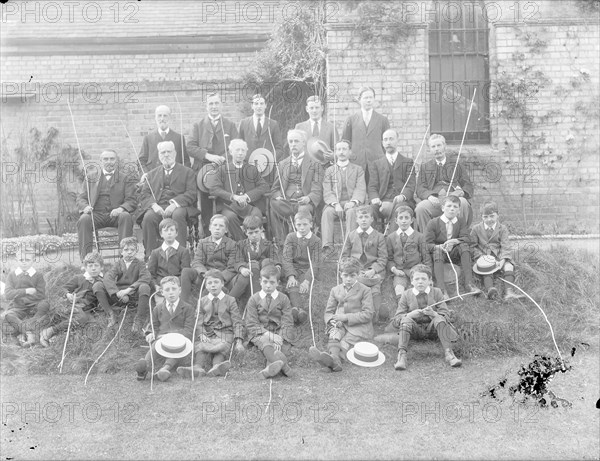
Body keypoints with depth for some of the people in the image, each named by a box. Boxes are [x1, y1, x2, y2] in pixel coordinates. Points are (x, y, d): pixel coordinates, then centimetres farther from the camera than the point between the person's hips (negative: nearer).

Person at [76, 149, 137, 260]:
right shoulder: (91, 178, 23)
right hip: (96, 214, 2)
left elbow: (132, 200, 3)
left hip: (116, 214, -1)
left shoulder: (127, 177, 15)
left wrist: (121, 208, -20)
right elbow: (81, 198, 16)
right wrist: (85, 207, -10)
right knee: (83, 219, -30)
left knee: (126, 216, -34)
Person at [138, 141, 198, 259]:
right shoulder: (152, 174, 26)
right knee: (148, 217, -31)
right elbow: (144, 194, 13)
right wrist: (154, 205, -10)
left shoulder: (187, 172, 16)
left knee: (178, 215, -37)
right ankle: (150, 256, -25)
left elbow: (191, 194, 2)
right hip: (158, 207, 2)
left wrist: (175, 204, -16)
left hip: (178, 206, -2)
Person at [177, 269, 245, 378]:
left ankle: (216, 366, -59)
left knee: (221, 347, -32)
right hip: (207, 333, 2)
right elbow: (199, 321, 9)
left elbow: (237, 322, 4)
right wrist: (201, 334, -13)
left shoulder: (230, 300, 9)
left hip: (225, 333, -2)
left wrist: (238, 341, -10)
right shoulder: (202, 301, 17)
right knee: (201, 346, -29)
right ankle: (198, 367, -53)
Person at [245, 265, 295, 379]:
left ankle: (271, 368, -54)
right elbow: (251, 324, -1)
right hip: (260, 333, -2)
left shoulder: (283, 299, 7)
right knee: (265, 344, -35)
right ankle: (284, 365, -60)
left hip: (279, 333, 2)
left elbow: (287, 323, -1)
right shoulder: (254, 299, 6)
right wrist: (269, 335, -16)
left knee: (284, 346, -30)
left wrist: (280, 338, -21)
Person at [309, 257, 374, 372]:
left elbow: (368, 314, -6)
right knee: (334, 333, -31)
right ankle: (335, 361, -59)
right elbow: (328, 311, 17)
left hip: (358, 326, -3)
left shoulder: (365, 290, 3)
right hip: (339, 325, 4)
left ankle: (333, 358, -62)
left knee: (345, 342, -32)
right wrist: (332, 320, -9)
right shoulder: (335, 290, 17)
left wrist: (346, 317, -15)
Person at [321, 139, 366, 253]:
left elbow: (360, 189, 3)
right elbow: (327, 192, 5)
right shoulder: (329, 170, 19)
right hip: (334, 203, 1)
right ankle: (327, 246, -39)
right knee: (327, 212, -32)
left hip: (351, 203, -1)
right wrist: (335, 204, -16)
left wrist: (353, 202, -19)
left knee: (351, 212, -35)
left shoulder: (358, 169, 17)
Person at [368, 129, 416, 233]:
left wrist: (402, 196, -18)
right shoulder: (375, 164, 23)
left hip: (403, 201, -1)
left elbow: (411, 186, 5)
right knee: (373, 207, -35)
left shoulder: (407, 163, 18)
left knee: (398, 208, -38)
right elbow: (372, 187, 12)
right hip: (383, 201, 1)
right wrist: (375, 199, -12)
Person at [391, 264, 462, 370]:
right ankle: (401, 355, -40)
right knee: (406, 320, -30)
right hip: (415, 330, 0)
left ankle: (448, 353, -36)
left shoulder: (436, 292, 6)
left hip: (432, 327, 0)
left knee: (439, 319, -29)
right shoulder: (406, 295, 4)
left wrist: (434, 314, -25)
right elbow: (396, 320, 0)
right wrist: (410, 315, -21)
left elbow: (446, 316, -2)